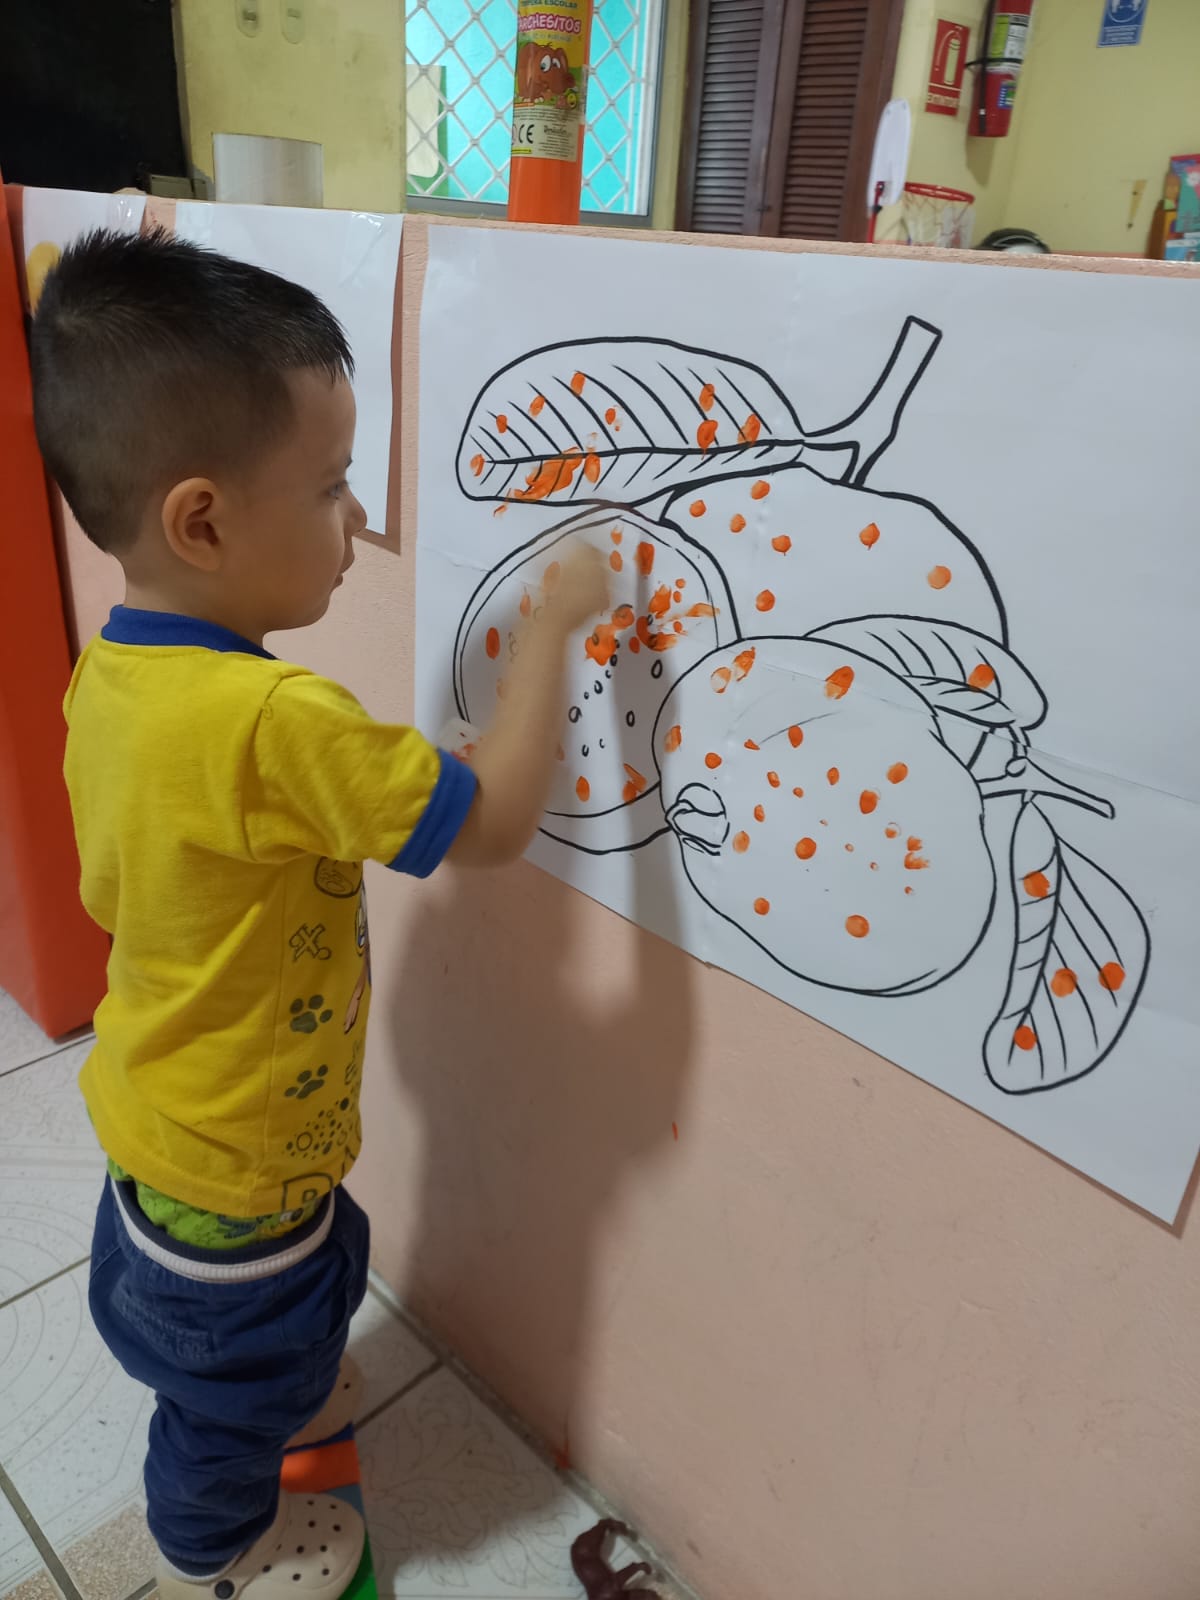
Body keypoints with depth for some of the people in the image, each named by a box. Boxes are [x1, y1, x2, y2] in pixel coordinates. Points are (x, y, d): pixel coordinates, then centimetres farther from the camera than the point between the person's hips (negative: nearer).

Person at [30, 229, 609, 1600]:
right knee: (240, 1362, 24)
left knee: (283, 1309, 34)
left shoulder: (109, 675, -9)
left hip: (159, 1111, 7)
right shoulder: (274, 723, -37)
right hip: (234, 1170, -7)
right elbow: (493, 822, -31)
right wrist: (549, 626, -23)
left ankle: (276, 1402, 64)